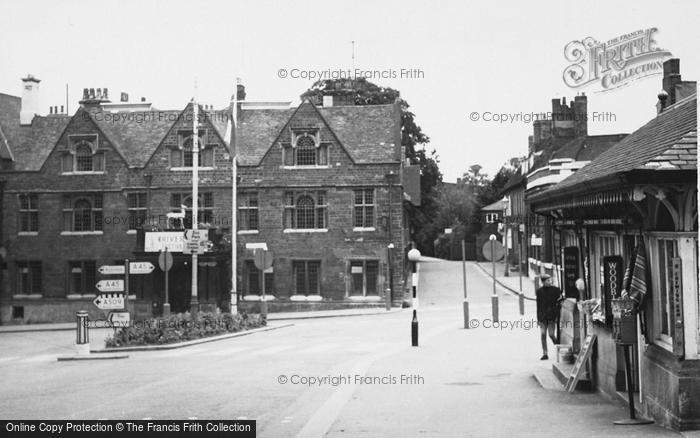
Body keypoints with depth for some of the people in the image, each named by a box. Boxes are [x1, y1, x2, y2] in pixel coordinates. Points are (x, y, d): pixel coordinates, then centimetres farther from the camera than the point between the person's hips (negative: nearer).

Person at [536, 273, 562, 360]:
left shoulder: (556, 290, -1)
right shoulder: (539, 291, 6)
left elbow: (559, 304, 1)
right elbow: (538, 305, 11)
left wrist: (557, 315, -7)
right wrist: (538, 318, 8)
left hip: (552, 316, -3)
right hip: (542, 316, 3)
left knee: (551, 334, -7)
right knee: (543, 335, -2)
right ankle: (544, 354, 6)